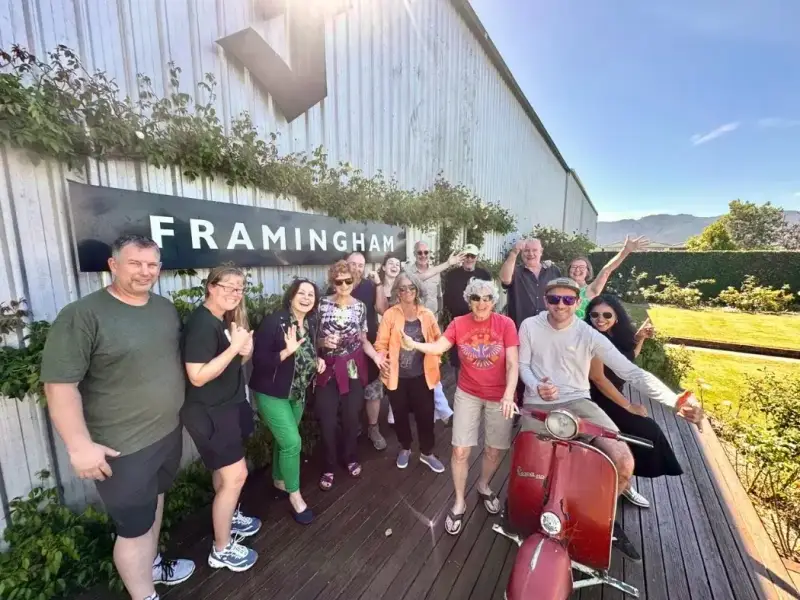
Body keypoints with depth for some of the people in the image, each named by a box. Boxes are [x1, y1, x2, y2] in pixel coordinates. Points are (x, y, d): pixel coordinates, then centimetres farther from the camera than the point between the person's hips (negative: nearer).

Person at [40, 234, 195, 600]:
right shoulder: (82, 315, -18)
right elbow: (59, 384, -19)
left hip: (169, 432, 7)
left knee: (154, 500, 27)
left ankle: (152, 565, 50)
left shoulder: (166, 308, 3)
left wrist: (177, 414, 17)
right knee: (135, 527, 9)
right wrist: (80, 446, -19)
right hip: (123, 447, -7)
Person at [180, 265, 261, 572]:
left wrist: (244, 351, -6)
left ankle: (229, 517, 45)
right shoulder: (201, 323, -23)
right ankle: (221, 550, 20)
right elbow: (197, 376, -28)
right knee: (235, 475, 0)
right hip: (209, 412, -9)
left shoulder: (225, 319, 6)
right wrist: (235, 346, -28)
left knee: (224, 470, 24)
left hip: (227, 405, 9)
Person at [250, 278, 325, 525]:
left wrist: (318, 360, -3)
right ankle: (294, 494, 18)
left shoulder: (311, 324, 1)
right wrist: (287, 351, -34)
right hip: (272, 393, -7)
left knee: (284, 438, 21)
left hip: (298, 393, 7)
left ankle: (279, 479, 46)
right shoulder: (274, 321, -21)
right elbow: (258, 360, -23)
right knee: (292, 442, -6)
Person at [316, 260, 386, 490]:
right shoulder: (323, 305, -7)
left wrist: (375, 355, -11)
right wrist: (323, 342, -21)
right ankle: (329, 467, 25)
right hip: (328, 369, -1)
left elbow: (363, 340, 5)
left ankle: (351, 458, 37)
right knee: (327, 421, 2)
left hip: (353, 369, 2)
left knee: (351, 417, 12)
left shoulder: (360, 306, 0)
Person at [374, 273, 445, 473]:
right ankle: (405, 449, 41)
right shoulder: (390, 315, -7)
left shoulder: (427, 315, -1)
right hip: (397, 375, -1)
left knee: (425, 414, 10)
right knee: (400, 414, 16)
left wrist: (435, 360, -5)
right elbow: (381, 343, -8)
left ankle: (427, 453, 34)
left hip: (422, 375, 1)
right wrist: (383, 362, -25)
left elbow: (438, 340, 8)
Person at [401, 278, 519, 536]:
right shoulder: (459, 323, -7)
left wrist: (509, 395, -27)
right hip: (467, 394, 1)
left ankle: (483, 486, 46)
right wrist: (413, 344, -32)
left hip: (499, 397, 0)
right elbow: (438, 347, -15)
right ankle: (459, 502, 26)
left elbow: (512, 364, -15)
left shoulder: (505, 324, -13)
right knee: (460, 450, 2)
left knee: (494, 449, 15)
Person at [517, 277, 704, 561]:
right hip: (538, 405, 0)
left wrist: (674, 400, -24)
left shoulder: (589, 335, -7)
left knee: (624, 462, -13)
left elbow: (631, 372, -12)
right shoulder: (530, 326, -5)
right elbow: (523, 365, -1)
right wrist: (536, 386, -22)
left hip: (577, 402, 1)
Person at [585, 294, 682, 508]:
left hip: (611, 399, 8)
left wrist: (640, 337, 7)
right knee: (648, 431, -9)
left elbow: (629, 358, 24)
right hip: (598, 402, -8)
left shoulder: (617, 336, 4)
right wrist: (628, 405, -16)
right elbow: (598, 378, -22)